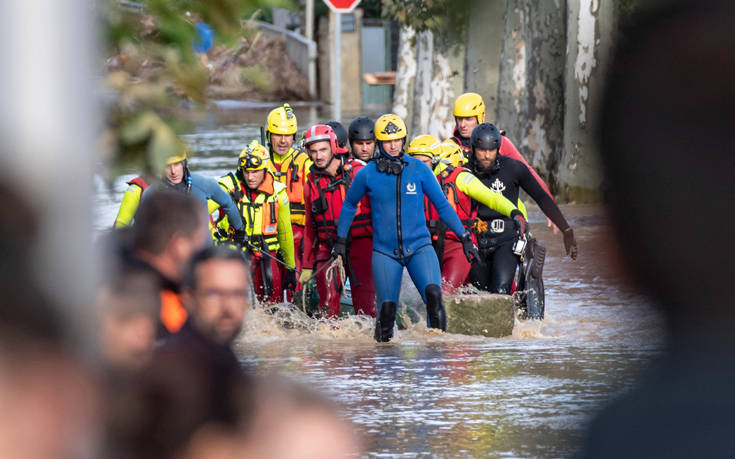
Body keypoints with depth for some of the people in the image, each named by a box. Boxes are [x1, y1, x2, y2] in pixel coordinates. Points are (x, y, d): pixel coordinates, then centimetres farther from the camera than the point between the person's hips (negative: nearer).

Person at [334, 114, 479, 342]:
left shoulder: (420, 170, 0)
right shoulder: (367, 174, 0)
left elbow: (442, 206, 8)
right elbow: (349, 205, 17)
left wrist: (464, 236, 7)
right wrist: (341, 240, 19)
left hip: (419, 246, 0)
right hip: (384, 251, 0)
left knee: (433, 293, -24)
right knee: (387, 307, -8)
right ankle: (382, 343, 17)